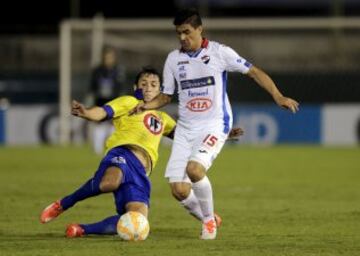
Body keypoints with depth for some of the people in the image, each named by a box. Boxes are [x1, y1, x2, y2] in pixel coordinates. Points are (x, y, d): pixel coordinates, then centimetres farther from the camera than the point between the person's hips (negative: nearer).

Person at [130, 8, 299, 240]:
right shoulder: (173, 59, 8)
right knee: (179, 189, -8)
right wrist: (147, 105, -5)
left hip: (214, 125, -4)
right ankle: (208, 220, 21)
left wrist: (278, 96, -14)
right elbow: (166, 96, 16)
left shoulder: (219, 52, -4)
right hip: (185, 128, 4)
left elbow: (253, 72, -3)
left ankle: (209, 219, -5)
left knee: (194, 168, -30)